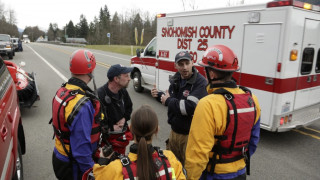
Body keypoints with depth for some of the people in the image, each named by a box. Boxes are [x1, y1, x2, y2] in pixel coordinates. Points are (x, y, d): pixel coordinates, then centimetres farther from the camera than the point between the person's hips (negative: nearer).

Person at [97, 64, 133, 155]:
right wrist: (111, 127, -18)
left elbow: (129, 106, 16)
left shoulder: (123, 92, -1)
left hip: (122, 137, 7)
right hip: (107, 137, -7)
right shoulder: (100, 95, -26)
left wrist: (124, 118, -2)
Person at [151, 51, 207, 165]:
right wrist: (159, 95, 1)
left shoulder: (200, 82, -20)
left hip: (190, 135, -7)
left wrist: (168, 101, -18)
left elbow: (190, 107, -31)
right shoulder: (175, 80, 5)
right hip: (174, 131, 8)